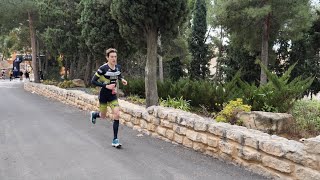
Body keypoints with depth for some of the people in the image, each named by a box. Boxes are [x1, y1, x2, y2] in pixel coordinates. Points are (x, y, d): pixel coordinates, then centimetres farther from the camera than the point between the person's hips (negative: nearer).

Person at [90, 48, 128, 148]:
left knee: (117, 114, -11)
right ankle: (94, 114, 52)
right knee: (103, 116, 12)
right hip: (103, 95, -4)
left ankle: (115, 140, -1)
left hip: (113, 95, 4)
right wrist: (106, 86, -25)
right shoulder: (103, 68, -19)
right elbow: (93, 81, -16)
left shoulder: (118, 67, -2)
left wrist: (122, 79, -2)